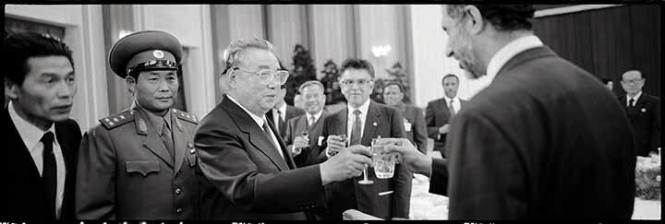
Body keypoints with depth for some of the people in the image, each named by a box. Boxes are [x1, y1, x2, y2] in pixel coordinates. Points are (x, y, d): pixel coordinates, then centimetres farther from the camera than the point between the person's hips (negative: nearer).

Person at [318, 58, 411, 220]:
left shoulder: (391, 115, -3)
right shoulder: (330, 121, 5)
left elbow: (402, 168, -5)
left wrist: (400, 214, -11)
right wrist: (328, 152, -13)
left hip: (380, 208, -2)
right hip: (337, 209, 3)